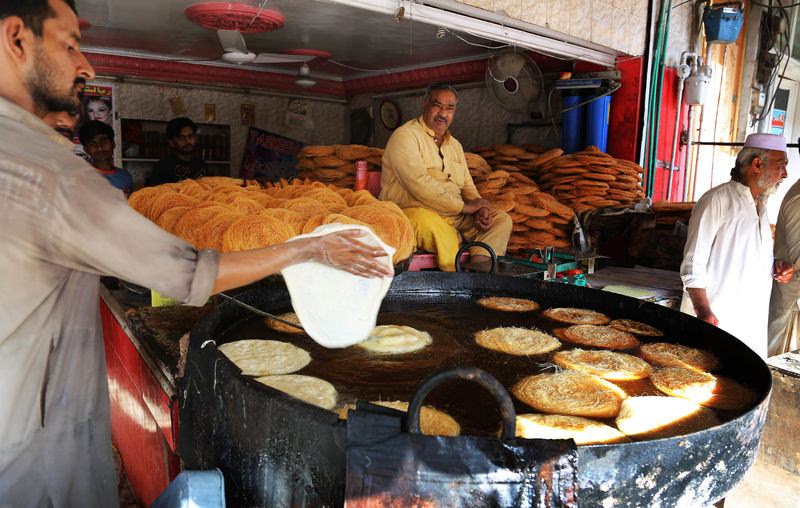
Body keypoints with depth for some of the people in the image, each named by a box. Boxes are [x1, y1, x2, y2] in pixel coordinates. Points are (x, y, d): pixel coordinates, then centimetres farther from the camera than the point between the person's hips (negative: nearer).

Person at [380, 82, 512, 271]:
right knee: (433, 225, -40)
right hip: (415, 211, -8)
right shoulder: (405, 136, -5)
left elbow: (467, 185, 20)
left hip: (455, 214, 8)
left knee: (502, 219, -7)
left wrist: (480, 208, -4)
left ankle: (480, 265, -31)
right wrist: (463, 206, -13)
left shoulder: (454, 144, 22)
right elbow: (420, 185, -17)